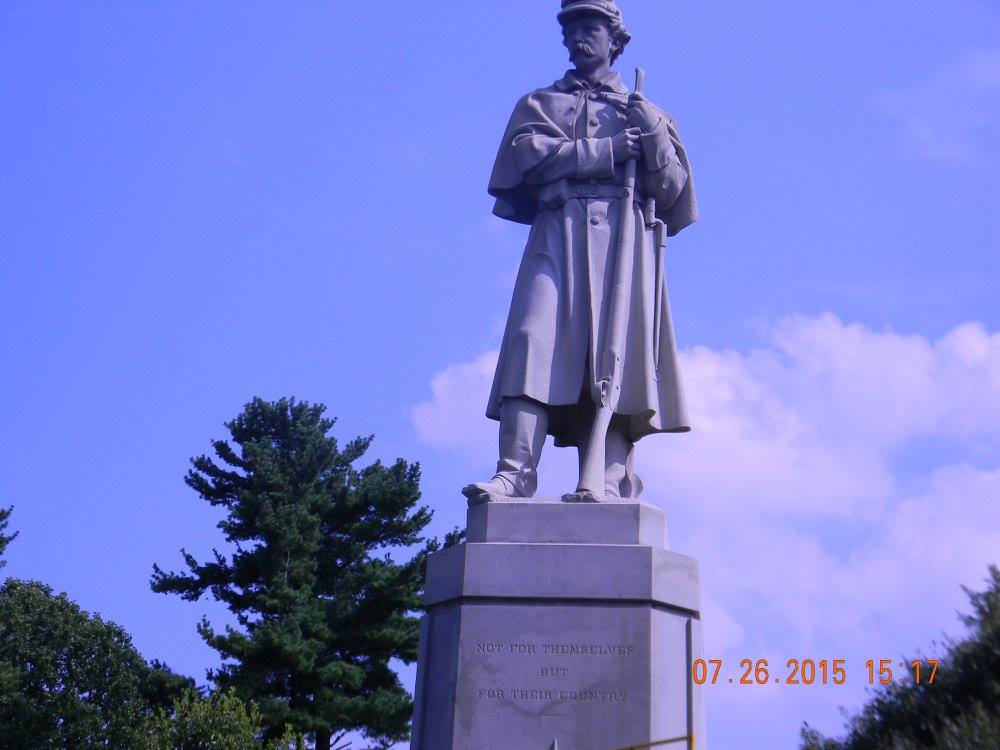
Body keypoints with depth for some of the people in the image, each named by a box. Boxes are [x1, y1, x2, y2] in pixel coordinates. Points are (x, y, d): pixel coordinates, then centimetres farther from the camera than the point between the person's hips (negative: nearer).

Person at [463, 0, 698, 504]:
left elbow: (672, 191, 15)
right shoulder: (540, 103, 26)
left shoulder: (645, 112, 26)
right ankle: (515, 472, -26)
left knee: (617, 353, -13)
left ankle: (610, 477, -21)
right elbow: (524, 156, 3)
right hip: (557, 235, 0)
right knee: (534, 340, -18)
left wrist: (653, 134, -2)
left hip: (624, 238, 0)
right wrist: (606, 150, -2)